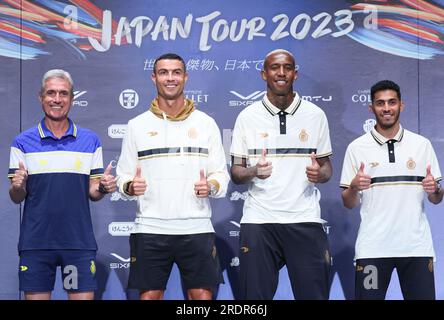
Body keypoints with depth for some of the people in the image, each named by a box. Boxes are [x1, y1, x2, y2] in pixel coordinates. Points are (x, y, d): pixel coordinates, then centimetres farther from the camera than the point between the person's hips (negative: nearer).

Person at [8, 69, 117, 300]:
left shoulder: (90, 140, 8)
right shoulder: (23, 142, 4)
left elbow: (93, 193, 10)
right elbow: (16, 198, 5)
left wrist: (103, 188, -12)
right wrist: (17, 187, -17)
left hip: (79, 241, 1)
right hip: (35, 243, 0)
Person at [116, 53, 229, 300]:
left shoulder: (206, 123, 7)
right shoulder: (137, 125, 8)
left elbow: (222, 174, 7)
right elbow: (124, 176, 9)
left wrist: (211, 186, -14)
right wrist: (130, 186, -13)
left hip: (197, 227, 0)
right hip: (150, 228, 0)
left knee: (202, 295, -1)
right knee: (149, 296, 2)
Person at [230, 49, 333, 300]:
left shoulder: (315, 115, 8)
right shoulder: (248, 117, 6)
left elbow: (327, 166, 14)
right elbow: (236, 173, 7)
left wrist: (320, 173, -10)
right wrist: (253, 171, -15)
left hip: (305, 220, 1)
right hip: (259, 220, 0)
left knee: (314, 293, -1)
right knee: (256, 296, 0)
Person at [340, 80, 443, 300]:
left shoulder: (422, 145, 8)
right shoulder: (357, 148, 4)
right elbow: (348, 204, 5)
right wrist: (354, 187, -16)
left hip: (416, 246, 1)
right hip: (372, 248, -1)